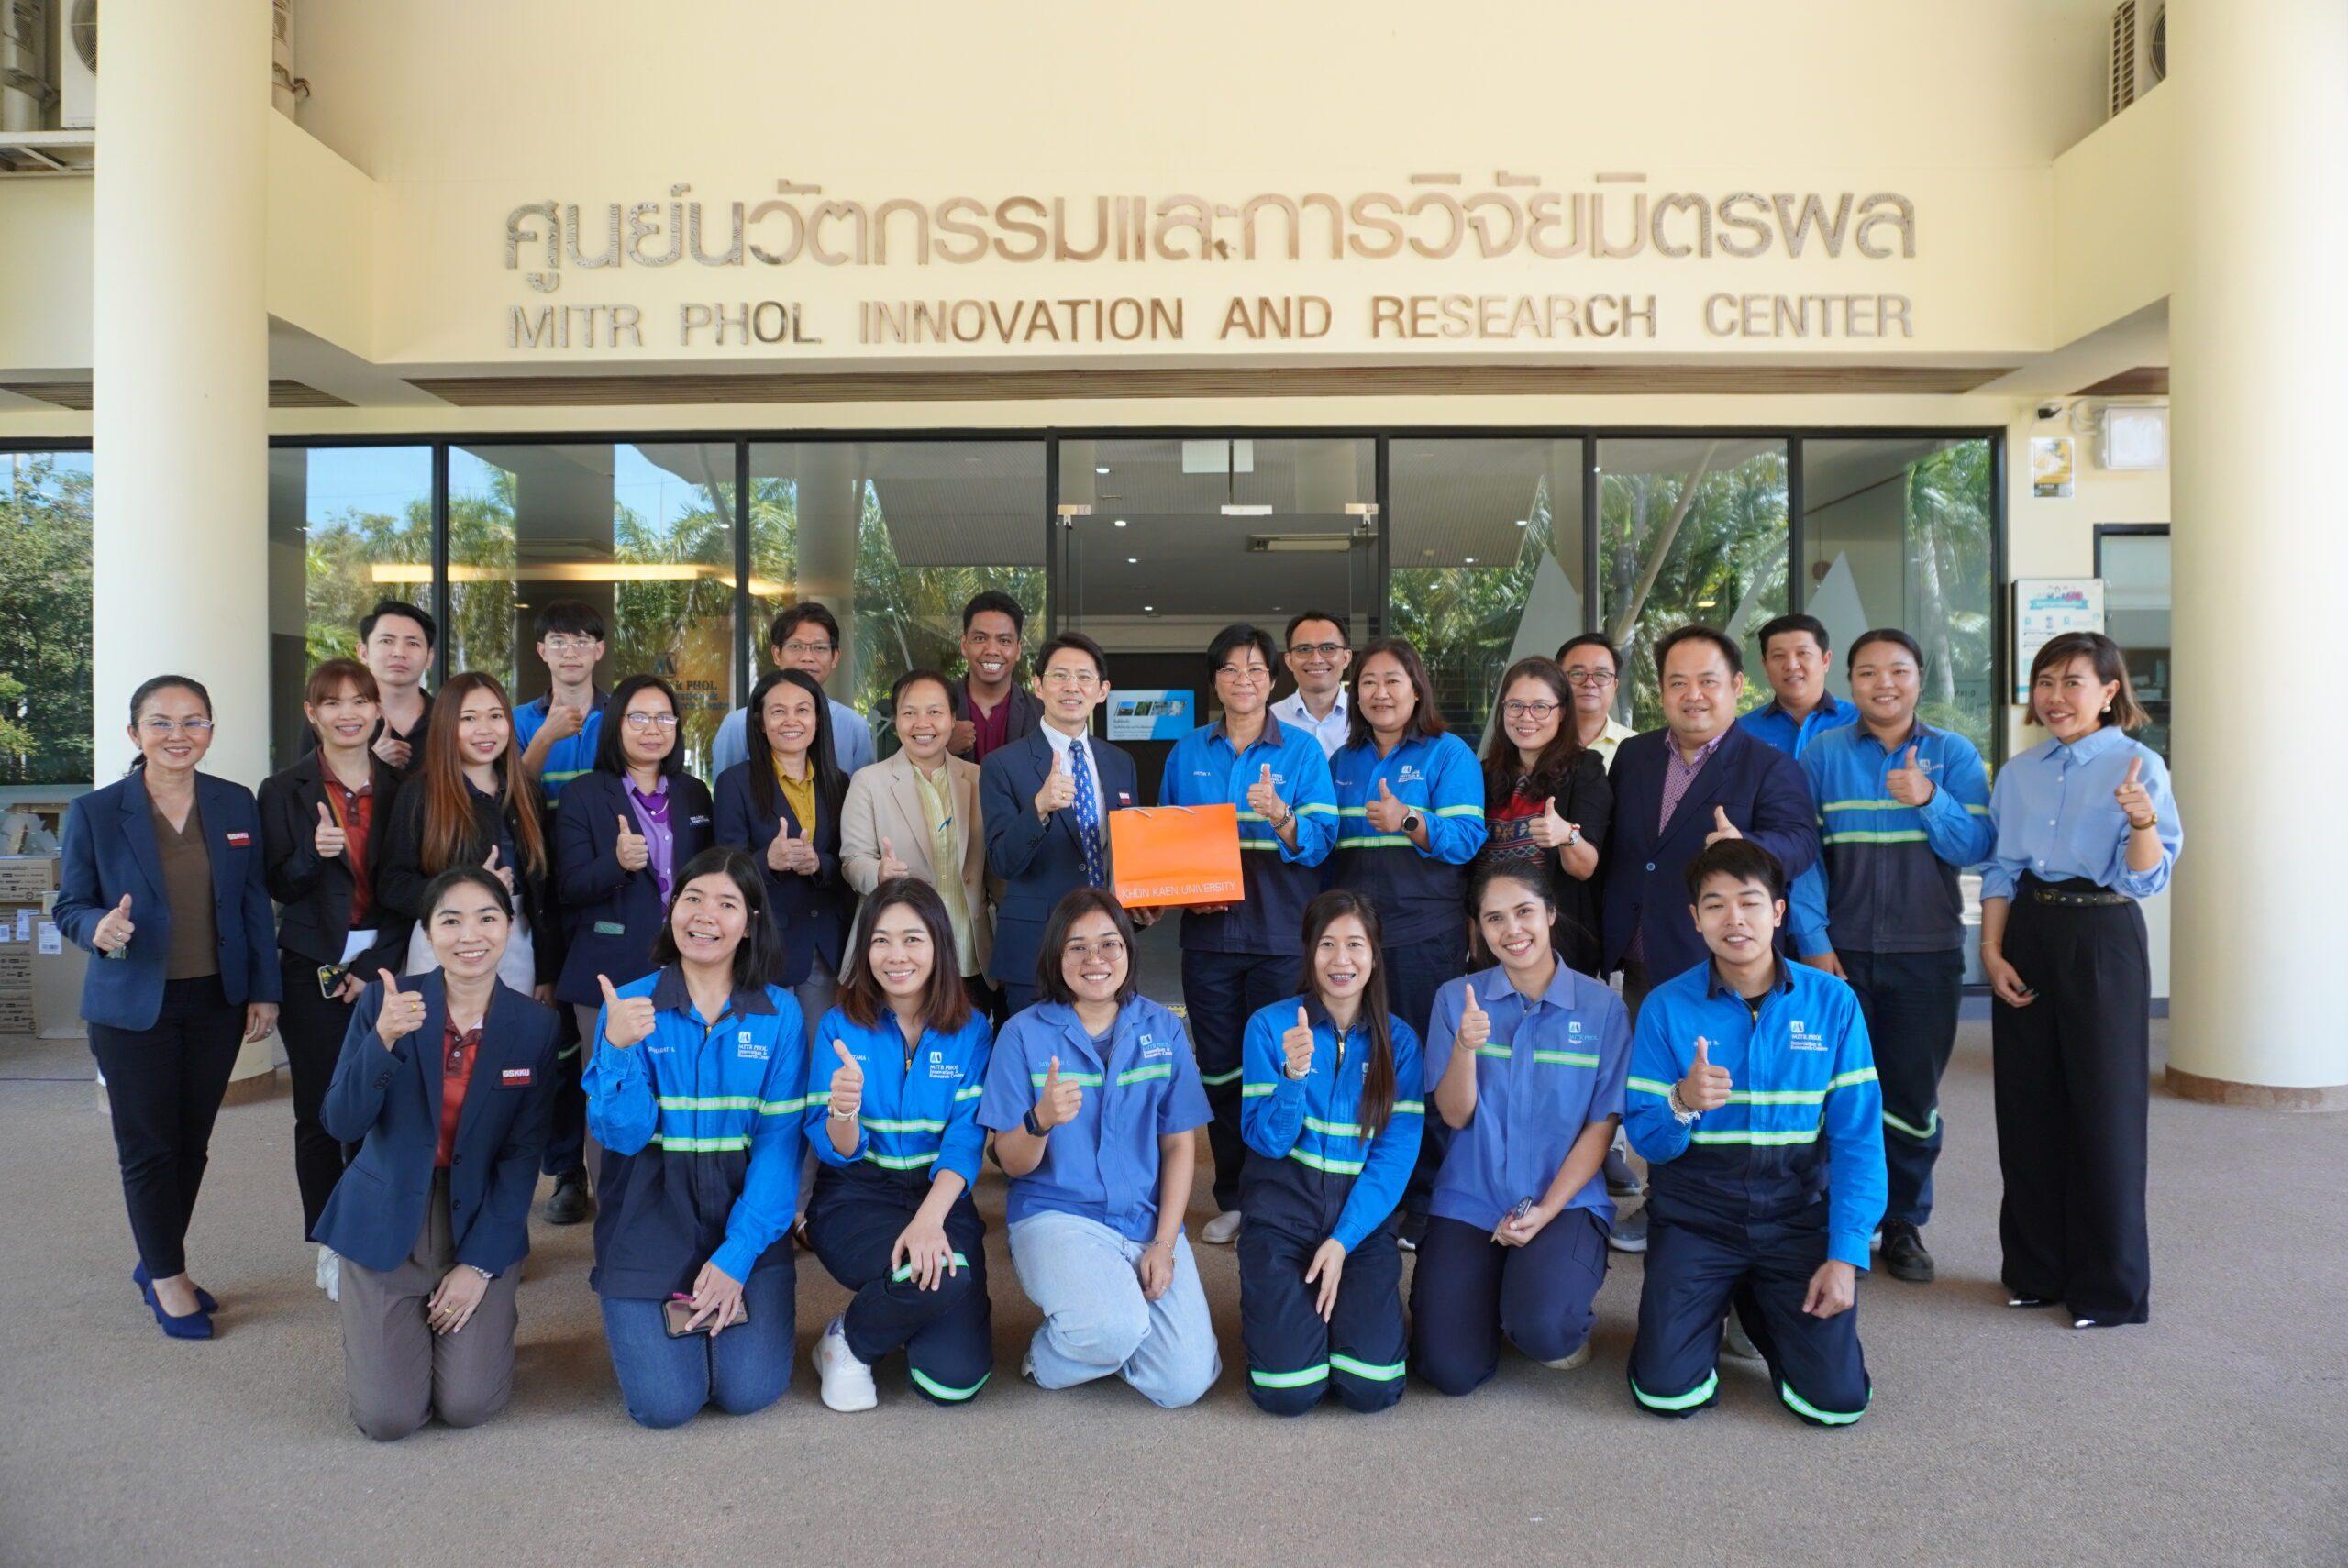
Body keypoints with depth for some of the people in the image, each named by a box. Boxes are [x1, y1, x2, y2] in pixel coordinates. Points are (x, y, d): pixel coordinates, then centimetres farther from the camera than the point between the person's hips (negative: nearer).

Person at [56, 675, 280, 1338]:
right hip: (133, 1007, -3)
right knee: (149, 1147, 4)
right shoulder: (94, 813, -6)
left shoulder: (236, 805, 2)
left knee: (192, 1143, 11)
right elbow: (71, 905, -2)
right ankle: (167, 1277, 21)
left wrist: (264, 991, 3)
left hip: (217, 1003, 3)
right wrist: (99, 927, -25)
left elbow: (254, 904, 6)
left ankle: (158, 1263, 30)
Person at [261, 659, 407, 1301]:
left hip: (385, 968, 1)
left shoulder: (402, 790, 7)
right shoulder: (284, 790, 4)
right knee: (320, 1115, 3)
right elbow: (280, 887, -1)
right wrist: (314, 854, -21)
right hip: (313, 971, -1)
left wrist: (378, 966, -3)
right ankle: (331, 1248, 15)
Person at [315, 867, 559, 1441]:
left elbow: (522, 1157, -5)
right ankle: (402, 1331, 25)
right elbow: (342, 1124, -12)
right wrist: (383, 1039, -29)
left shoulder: (536, 1025, -6)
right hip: (385, 1225, 0)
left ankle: (487, 1319, 23)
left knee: (467, 1406, -9)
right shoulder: (384, 1001, -8)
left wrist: (479, 1264, -10)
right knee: (387, 1418, -6)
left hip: (481, 1222, 0)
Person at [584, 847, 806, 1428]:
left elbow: (780, 1140, -5)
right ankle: (656, 1318, 21)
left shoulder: (779, 1013, -2)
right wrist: (617, 1049, -27)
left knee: (749, 1392, -10)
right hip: (650, 1220, 0)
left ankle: (727, 1291, 19)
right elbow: (622, 1134, -9)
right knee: (665, 1404, -10)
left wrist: (737, 1254, -13)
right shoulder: (629, 1005, -2)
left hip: (747, 1215, 0)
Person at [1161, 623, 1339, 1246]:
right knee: (1219, 1069, 9)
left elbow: (1321, 839, -7)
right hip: (1208, 932, 3)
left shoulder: (1302, 749, 1)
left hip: (1281, 934, -3)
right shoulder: (1188, 752, 10)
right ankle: (1232, 1200, 22)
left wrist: (1280, 816, -26)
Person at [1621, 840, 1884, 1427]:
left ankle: (1758, 1306, 22)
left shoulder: (1832, 1001, -4)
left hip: (1797, 1209, 1)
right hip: (1695, 1212, 0)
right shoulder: (1666, 1006, -5)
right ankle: (1710, 1302, 22)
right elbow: (1643, 1137, -4)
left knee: (1837, 1399, -9)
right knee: (1667, 1391, -12)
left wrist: (1845, 1255, -11)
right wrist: (1681, 1104, -27)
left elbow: (1858, 1137, -3)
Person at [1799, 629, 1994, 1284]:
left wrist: (1929, 800, -21)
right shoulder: (1823, 754, 3)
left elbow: (1976, 847, -5)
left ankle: (1904, 1223, 24)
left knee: (1913, 1093, 8)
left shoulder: (1953, 753, 3)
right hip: (1842, 952, 0)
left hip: (1926, 953, 0)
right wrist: (1813, 939, -7)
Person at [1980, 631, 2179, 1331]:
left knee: (2103, 1109, -1)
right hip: (2027, 937, 5)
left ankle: (2110, 1287, 13)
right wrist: (1992, 950, 0)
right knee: (2028, 1109, 10)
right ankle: (2037, 1270, 24)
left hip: (2102, 937, -5)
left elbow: (2146, 878, -13)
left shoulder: (2137, 766, -6)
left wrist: (2142, 822, -32)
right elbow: (1999, 869, 11)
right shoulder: (2018, 772, 10)